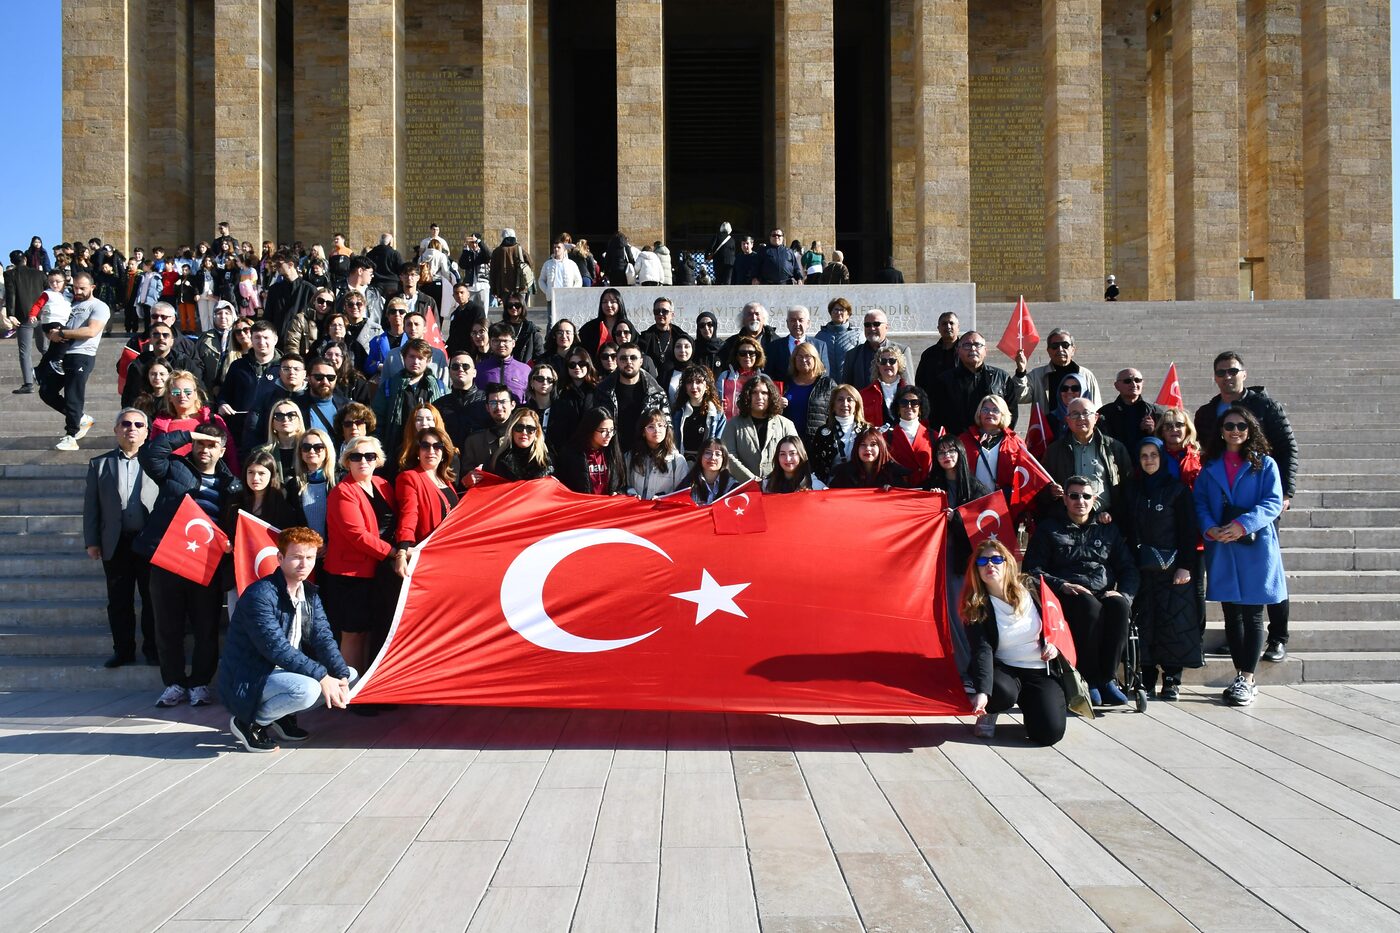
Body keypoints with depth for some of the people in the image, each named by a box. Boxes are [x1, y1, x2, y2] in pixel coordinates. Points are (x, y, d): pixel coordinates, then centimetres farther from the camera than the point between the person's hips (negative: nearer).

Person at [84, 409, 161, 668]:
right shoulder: (99, 464, 9)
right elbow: (91, 506, 8)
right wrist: (91, 541, 2)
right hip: (116, 544, 2)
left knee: (152, 599, 4)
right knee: (119, 601, 7)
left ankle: (152, 649, 16)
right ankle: (123, 650, 18)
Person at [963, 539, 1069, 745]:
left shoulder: (1030, 588, -3)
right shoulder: (977, 607, -10)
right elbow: (982, 651, -22)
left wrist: (1054, 646, -10)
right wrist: (982, 692, -38)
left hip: (1040, 670, 2)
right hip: (1003, 669, -2)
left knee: (1049, 732, -20)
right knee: (1003, 692, -39)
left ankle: (1029, 706, 16)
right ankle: (988, 712, 0)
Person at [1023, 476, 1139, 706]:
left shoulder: (1108, 529, 23)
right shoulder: (1048, 529, 13)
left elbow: (1128, 568, 16)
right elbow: (1032, 569, 3)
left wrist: (1123, 594, -5)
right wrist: (1062, 585, -14)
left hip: (1105, 594, 3)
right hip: (1067, 598, -3)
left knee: (1119, 605, -34)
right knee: (1090, 606, -37)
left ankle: (1106, 678, -27)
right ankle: (1089, 679, -27)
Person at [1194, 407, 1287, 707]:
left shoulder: (1264, 464, 1)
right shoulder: (1210, 467, 11)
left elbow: (1274, 502, -8)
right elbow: (1199, 502, 5)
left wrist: (1243, 524, -21)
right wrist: (1209, 528, -13)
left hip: (1255, 548, -3)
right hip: (1221, 550, 3)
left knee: (1252, 615, 2)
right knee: (1231, 614, 8)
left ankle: (1247, 680, 6)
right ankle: (1241, 677, 17)